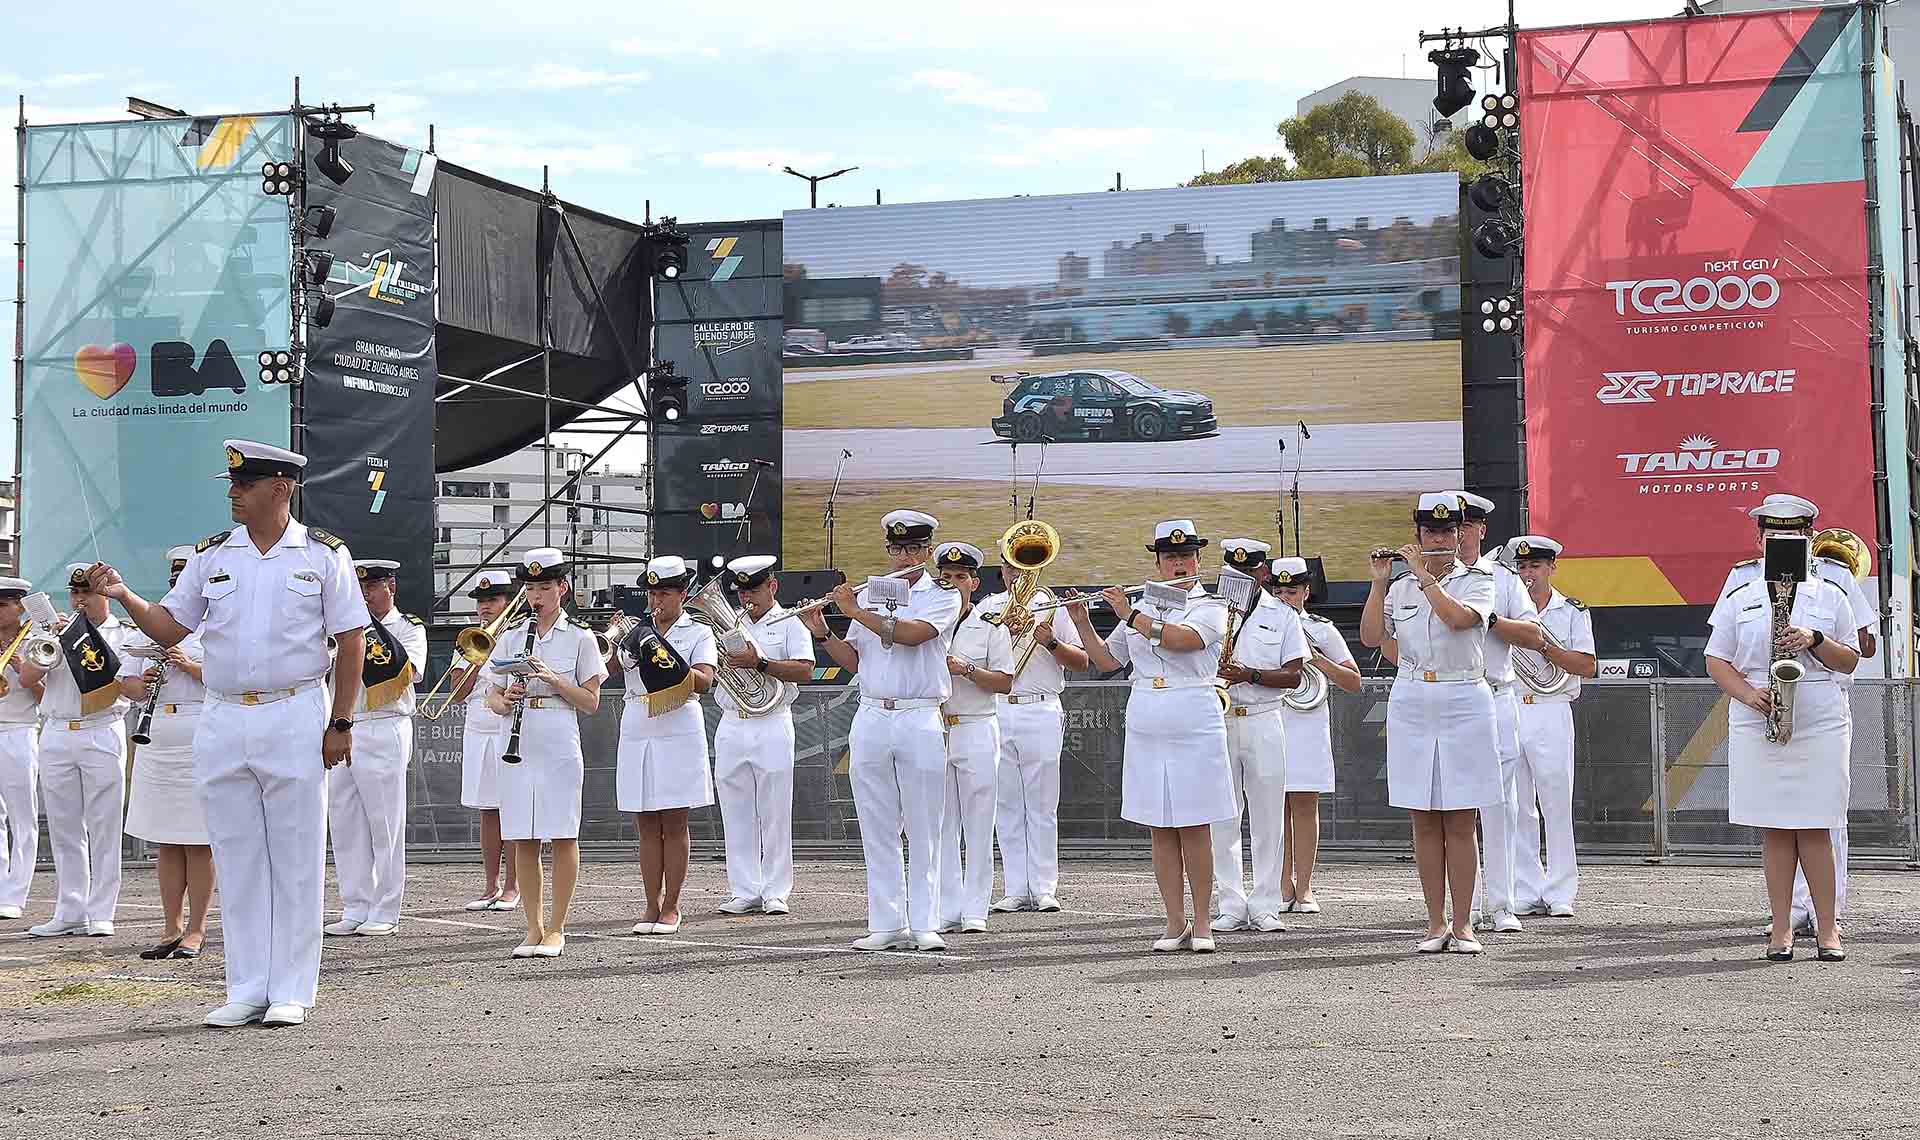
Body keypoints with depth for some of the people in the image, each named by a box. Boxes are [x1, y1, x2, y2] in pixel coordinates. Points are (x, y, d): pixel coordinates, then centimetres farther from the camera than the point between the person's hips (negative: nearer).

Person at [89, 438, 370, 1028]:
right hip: (221, 724, 4)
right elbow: (169, 627, 11)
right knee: (237, 859, 6)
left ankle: (291, 991, 6)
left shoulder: (324, 554, 0)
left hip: (295, 721, -4)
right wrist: (123, 595, -6)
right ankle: (247, 990, 12)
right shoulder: (211, 555, 10)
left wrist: (341, 724, -6)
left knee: (295, 858, 0)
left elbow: (351, 642, 0)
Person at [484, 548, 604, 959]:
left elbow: (590, 701, 0)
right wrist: (504, 700, -11)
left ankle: (556, 927, 6)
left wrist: (553, 678, -14)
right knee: (523, 840, 3)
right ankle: (534, 927, 11)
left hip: (559, 746, -3)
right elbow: (493, 699, 12)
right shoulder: (510, 637, 11)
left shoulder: (579, 637, 2)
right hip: (518, 747, 3)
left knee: (563, 837, -1)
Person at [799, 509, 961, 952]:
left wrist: (855, 612, -12)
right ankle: (887, 925, 7)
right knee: (878, 830, 4)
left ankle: (924, 925, 1)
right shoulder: (869, 596, 15)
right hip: (871, 720, 4)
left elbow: (911, 634, -17)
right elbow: (853, 660, 15)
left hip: (920, 721, -4)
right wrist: (823, 633, 0)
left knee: (923, 830, -2)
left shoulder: (943, 597, 1)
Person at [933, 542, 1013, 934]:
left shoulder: (991, 626, 2)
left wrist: (965, 669, -15)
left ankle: (975, 910, 3)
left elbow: (1005, 682, -3)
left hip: (976, 731, -2)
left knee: (977, 825, -1)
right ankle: (946, 910, 6)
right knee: (941, 826, 2)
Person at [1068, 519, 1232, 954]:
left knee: (1194, 828, -3)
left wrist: (1130, 615, -11)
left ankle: (1201, 923, 4)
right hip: (1146, 731, 4)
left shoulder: (1210, 608, -1)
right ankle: (1175, 923, 9)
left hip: (1195, 728, -4)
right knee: (1160, 830, 4)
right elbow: (1106, 660, 18)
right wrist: (1082, 623, 6)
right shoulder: (1141, 608, 14)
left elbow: (1177, 639, -19)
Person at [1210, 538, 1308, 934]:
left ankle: (1265, 906, 4)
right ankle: (1230, 906, 4)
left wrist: (1250, 675, -15)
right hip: (1216, 723, 1)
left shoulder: (1282, 616, 8)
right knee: (1221, 818, 0)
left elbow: (1293, 676, 0)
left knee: (1268, 818, 0)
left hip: (1263, 723, -1)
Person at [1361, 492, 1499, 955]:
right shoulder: (1400, 587, 11)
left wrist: (1424, 574, -13)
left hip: (1463, 704, -3)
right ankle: (1435, 924, 9)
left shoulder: (1476, 581, 2)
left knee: (1459, 823, -2)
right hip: (1411, 705, 3)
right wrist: (1379, 582, -5)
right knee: (1424, 823, 4)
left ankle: (1463, 925, 2)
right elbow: (1370, 637, 0)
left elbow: (1457, 617, -19)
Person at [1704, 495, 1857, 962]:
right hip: (1757, 726, 0)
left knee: (1814, 829, -2)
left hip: (1820, 725, 0)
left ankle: (1827, 930, 6)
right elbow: (1716, 660, 6)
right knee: (1774, 830, 1)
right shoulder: (1739, 594, 7)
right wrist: (1748, 694, -12)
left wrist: (1815, 641, -9)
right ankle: (1781, 930, 7)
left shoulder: (1830, 594, 8)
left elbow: (1850, 660, 10)